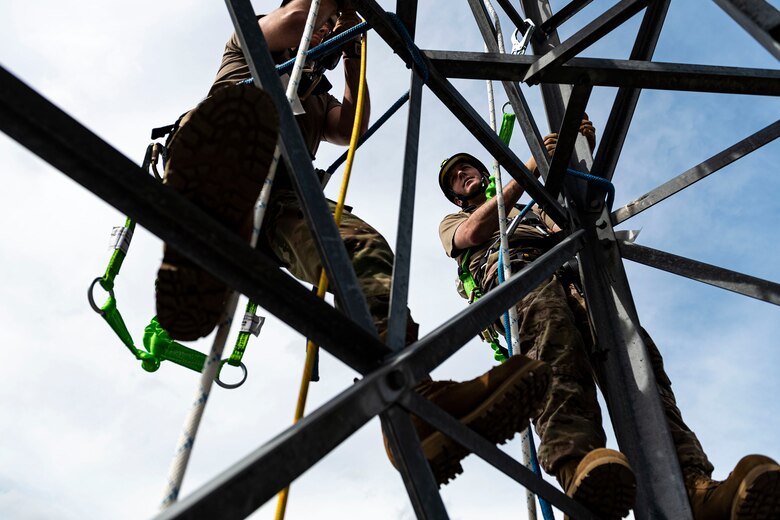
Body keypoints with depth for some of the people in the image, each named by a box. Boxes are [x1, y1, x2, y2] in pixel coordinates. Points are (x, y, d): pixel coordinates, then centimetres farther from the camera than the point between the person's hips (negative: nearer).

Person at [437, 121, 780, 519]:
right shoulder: (453, 223, 35)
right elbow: (476, 233, 8)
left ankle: (694, 488, -48)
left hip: (567, 275, 3)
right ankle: (577, 464, -63)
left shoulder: (530, 210, 46)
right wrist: (530, 167, 6)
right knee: (555, 351, -40)